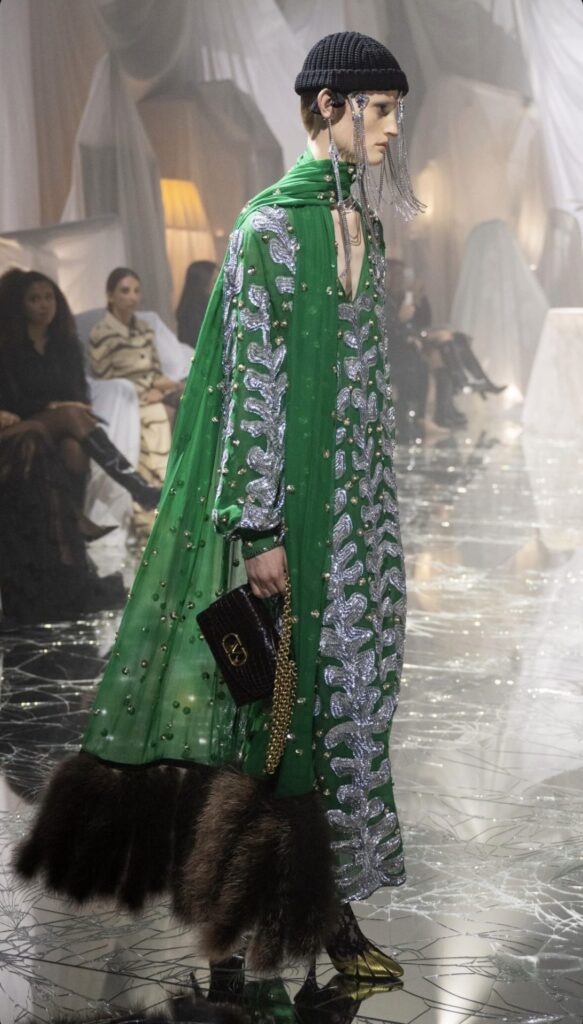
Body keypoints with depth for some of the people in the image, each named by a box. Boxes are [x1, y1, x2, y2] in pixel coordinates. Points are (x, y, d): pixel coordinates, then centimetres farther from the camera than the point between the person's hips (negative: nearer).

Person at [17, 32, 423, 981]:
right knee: (296, 680, -1)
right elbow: (252, 376, -16)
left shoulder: (364, 225, 12)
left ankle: (326, 896, 21)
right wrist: (261, 528, -18)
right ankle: (321, 908, 10)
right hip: (295, 487, -8)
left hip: (357, 493, 8)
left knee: (350, 676, 10)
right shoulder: (271, 226, -12)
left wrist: (379, 496, 19)